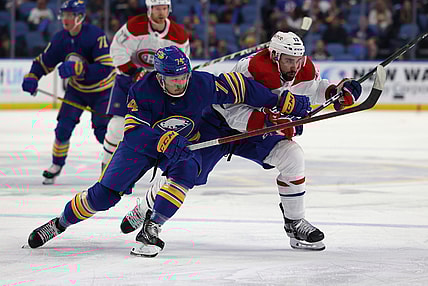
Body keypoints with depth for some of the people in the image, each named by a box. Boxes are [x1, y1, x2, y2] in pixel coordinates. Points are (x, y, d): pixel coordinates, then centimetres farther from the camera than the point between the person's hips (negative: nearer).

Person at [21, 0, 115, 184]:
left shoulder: (95, 36, -30)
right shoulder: (61, 38, -10)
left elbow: (105, 68, -36)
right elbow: (45, 60, 3)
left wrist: (77, 68, -44)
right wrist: (32, 77, -15)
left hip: (101, 89, -5)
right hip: (76, 88, 5)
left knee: (102, 129, -13)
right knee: (64, 126, -3)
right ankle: (57, 165, 15)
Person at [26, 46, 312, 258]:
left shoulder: (202, 84, -22)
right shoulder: (142, 91, -26)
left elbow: (239, 87, -11)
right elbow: (133, 132, -29)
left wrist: (282, 100, -10)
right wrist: (163, 140, -47)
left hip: (184, 143, 2)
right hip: (141, 141, -2)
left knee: (186, 171, -34)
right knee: (105, 194, -9)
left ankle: (151, 230, -31)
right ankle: (61, 222, 15)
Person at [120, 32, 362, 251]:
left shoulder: (305, 68, -13)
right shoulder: (251, 68, -34)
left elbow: (314, 88, 10)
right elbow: (234, 114, -34)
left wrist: (336, 92, -11)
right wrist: (269, 122, -46)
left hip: (256, 132, 5)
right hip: (219, 122, -5)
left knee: (293, 157, -17)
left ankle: (295, 222, -3)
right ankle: (144, 209, 23)